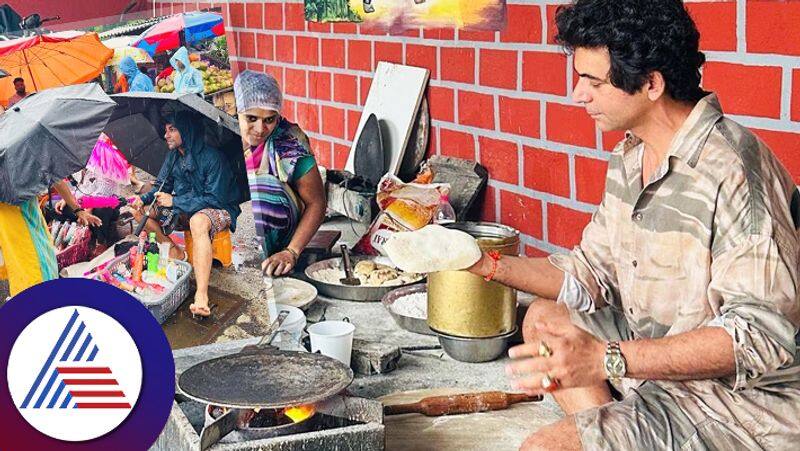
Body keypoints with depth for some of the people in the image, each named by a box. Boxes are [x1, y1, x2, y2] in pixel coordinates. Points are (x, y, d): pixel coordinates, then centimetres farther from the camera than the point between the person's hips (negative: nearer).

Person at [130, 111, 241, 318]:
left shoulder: (212, 158, -21)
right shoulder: (173, 155, 3)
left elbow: (215, 199, -24)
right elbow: (161, 186, 14)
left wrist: (174, 201, -26)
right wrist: (144, 199, -9)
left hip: (219, 210, -8)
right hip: (184, 209, 8)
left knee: (198, 221, -44)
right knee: (139, 210, -4)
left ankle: (201, 297, -55)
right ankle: (174, 252, -6)